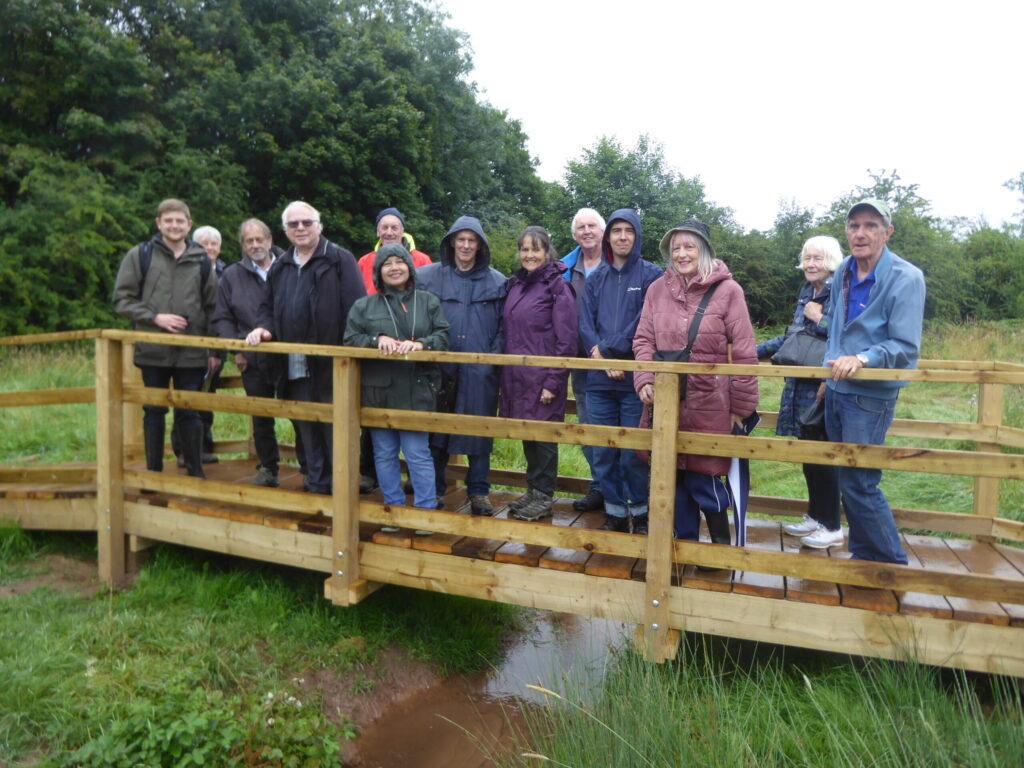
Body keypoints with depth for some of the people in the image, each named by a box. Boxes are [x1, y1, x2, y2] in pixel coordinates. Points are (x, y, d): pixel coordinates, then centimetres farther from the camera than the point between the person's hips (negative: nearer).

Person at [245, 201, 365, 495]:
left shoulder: (339, 260, -4)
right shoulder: (280, 266, 18)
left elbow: (356, 310, -9)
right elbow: (268, 307, 26)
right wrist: (264, 327, 3)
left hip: (330, 368, -6)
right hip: (294, 368, 7)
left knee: (335, 432, 0)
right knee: (306, 433, 15)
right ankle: (316, 487, 28)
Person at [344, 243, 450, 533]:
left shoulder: (429, 302, 8)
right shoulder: (364, 306, 10)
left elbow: (443, 336, 0)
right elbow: (350, 339, 2)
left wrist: (421, 344, -19)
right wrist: (376, 340, -15)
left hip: (417, 391, -2)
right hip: (378, 391, 2)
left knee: (418, 453, -2)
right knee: (384, 454, 9)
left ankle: (426, 512, 10)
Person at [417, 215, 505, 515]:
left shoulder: (496, 281, 7)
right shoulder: (428, 276, 6)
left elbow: (503, 325, 7)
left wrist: (495, 355, -3)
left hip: (480, 370, 0)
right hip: (440, 367, 1)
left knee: (479, 429, 5)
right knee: (436, 428, 8)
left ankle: (479, 492, 18)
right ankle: (435, 488, 22)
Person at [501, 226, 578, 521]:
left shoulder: (557, 286, -8)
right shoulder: (516, 285, 12)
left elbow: (567, 340, -12)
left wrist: (553, 383, -15)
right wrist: (506, 373, 12)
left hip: (543, 378, -6)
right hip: (516, 376, 6)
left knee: (543, 435, 3)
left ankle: (543, 497, 16)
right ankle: (532, 490, 28)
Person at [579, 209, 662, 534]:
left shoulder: (651, 275, 2)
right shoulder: (596, 278, 13)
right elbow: (585, 324, 4)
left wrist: (608, 349, -10)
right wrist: (602, 357, -11)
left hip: (635, 378, -3)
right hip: (599, 379, 4)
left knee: (634, 453, 1)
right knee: (603, 452, 8)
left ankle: (640, 513, 19)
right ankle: (614, 511, 22)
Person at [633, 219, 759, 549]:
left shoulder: (727, 290, -5)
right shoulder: (657, 289, 6)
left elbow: (744, 353, -5)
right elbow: (644, 341, 8)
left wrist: (741, 406, -4)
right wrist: (645, 381, -9)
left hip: (709, 405, -3)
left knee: (704, 478, 2)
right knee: (674, 476, 11)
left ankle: (721, 544, 26)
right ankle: (684, 542, 30)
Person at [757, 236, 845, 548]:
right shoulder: (806, 293, 13)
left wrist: (820, 319, -15)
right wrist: (755, 351, 17)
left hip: (826, 386, -7)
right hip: (801, 385, 7)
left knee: (822, 453, 0)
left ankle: (832, 526, 15)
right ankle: (815, 516, 29)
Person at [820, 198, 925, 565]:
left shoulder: (906, 278, -14)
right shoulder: (844, 272, 7)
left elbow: (905, 347, -18)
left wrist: (862, 359, -34)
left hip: (871, 395, -7)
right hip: (837, 391, 7)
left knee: (859, 483, -5)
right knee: (847, 479, 15)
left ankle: (892, 563, 14)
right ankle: (863, 554, 30)